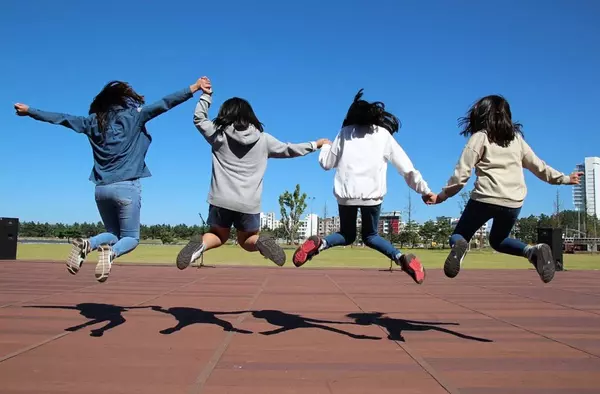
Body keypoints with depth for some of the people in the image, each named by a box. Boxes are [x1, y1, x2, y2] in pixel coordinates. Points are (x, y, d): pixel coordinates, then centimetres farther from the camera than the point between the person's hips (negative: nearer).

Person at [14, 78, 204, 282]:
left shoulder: (93, 121, 11)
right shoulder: (133, 115, 0)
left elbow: (60, 118, 19)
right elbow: (164, 104, -5)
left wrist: (29, 111, 34)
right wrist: (194, 88, -4)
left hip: (102, 188, 5)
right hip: (126, 187, -4)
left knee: (113, 233, 21)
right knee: (131, 237, 7)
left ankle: (86, 244, -10)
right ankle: (110, 253, -26)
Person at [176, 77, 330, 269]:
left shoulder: (219, 135, 4)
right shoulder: (263, 139, 5)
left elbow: (199, 118, 21)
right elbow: (289, 150, 17)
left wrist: (206, 94, 26)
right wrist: (315, 145, 30)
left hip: (221, 200, 0)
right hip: (249, 203, 0)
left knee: (219, 235, 23)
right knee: (247, 240, 21)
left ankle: (200, 244, -11)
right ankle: (260, 241, -14)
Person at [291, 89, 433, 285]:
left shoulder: (345, 132, 13)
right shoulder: (384, 134, 13)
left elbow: (327, 163, 15)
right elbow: (406, 167, 9)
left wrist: (325, 147, 36)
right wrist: (425, 190, 15)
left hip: (346, 193, 0)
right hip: (372, 194, 0)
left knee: (347, 235, 20)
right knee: (370, 235, 20)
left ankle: (319, 243, -12)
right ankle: (402, 258, -5)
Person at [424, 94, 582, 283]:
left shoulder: (479, 137, 3)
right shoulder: (517, 138, 15)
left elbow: (461, 174, -4)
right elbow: (537, 166, 21)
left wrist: (441, 196, 4)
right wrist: (564, 178, 36)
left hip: (485, 198, -4)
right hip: (514, 202, 4)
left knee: (458, 236, 11)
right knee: (498, 240, 26)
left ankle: (460, 246, -26)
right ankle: (533, 251, -2)